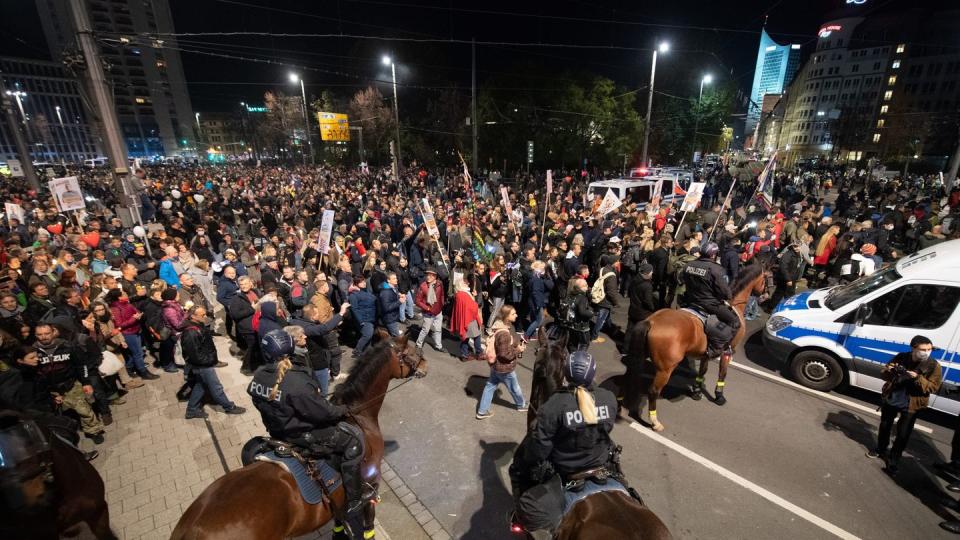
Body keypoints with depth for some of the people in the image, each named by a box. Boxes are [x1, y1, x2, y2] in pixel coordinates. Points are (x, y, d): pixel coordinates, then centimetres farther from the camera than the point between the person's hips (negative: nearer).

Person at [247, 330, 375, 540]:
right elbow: (323, 412, -25)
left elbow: (270, 405, 8)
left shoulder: (259, 376, -8)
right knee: (352, 444, -1)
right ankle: (354, 501, 8)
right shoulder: (296, 382, -33)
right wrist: (342, 410, -5)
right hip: (300, 434, -9)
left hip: (276, 431, 9)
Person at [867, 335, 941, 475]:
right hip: (890, 400, 2)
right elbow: (883, 375, -2)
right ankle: (880, 450, 40)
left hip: (911, 406, -2)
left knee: (903, 434, 6)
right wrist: (888, 371, -25)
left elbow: (934, 388, -14)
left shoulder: (934, 366, -12)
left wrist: (917, 378, -31)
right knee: (884, 426, 19)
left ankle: (893, 460, 22)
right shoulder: (901, 358, -8)